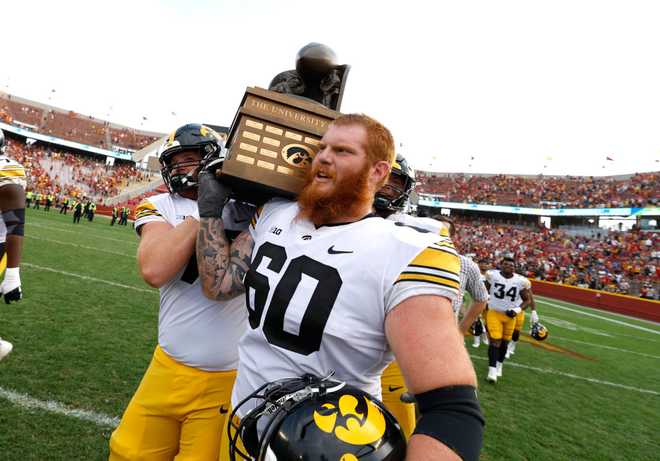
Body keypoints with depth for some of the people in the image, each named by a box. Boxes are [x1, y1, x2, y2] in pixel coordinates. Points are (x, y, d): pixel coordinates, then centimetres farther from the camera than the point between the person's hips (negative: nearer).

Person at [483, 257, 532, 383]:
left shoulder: (521, 281, -11)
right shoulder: (492, 275, -12)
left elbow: (527, 300, 0)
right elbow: (485, 291, 7)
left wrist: (517, 310, -13)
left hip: (510, 315, 2)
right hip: (494, 313, -2)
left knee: (504, 342, 14)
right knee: (495, 340, -11)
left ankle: (499, 365, 34)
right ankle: (492, 369, -7)